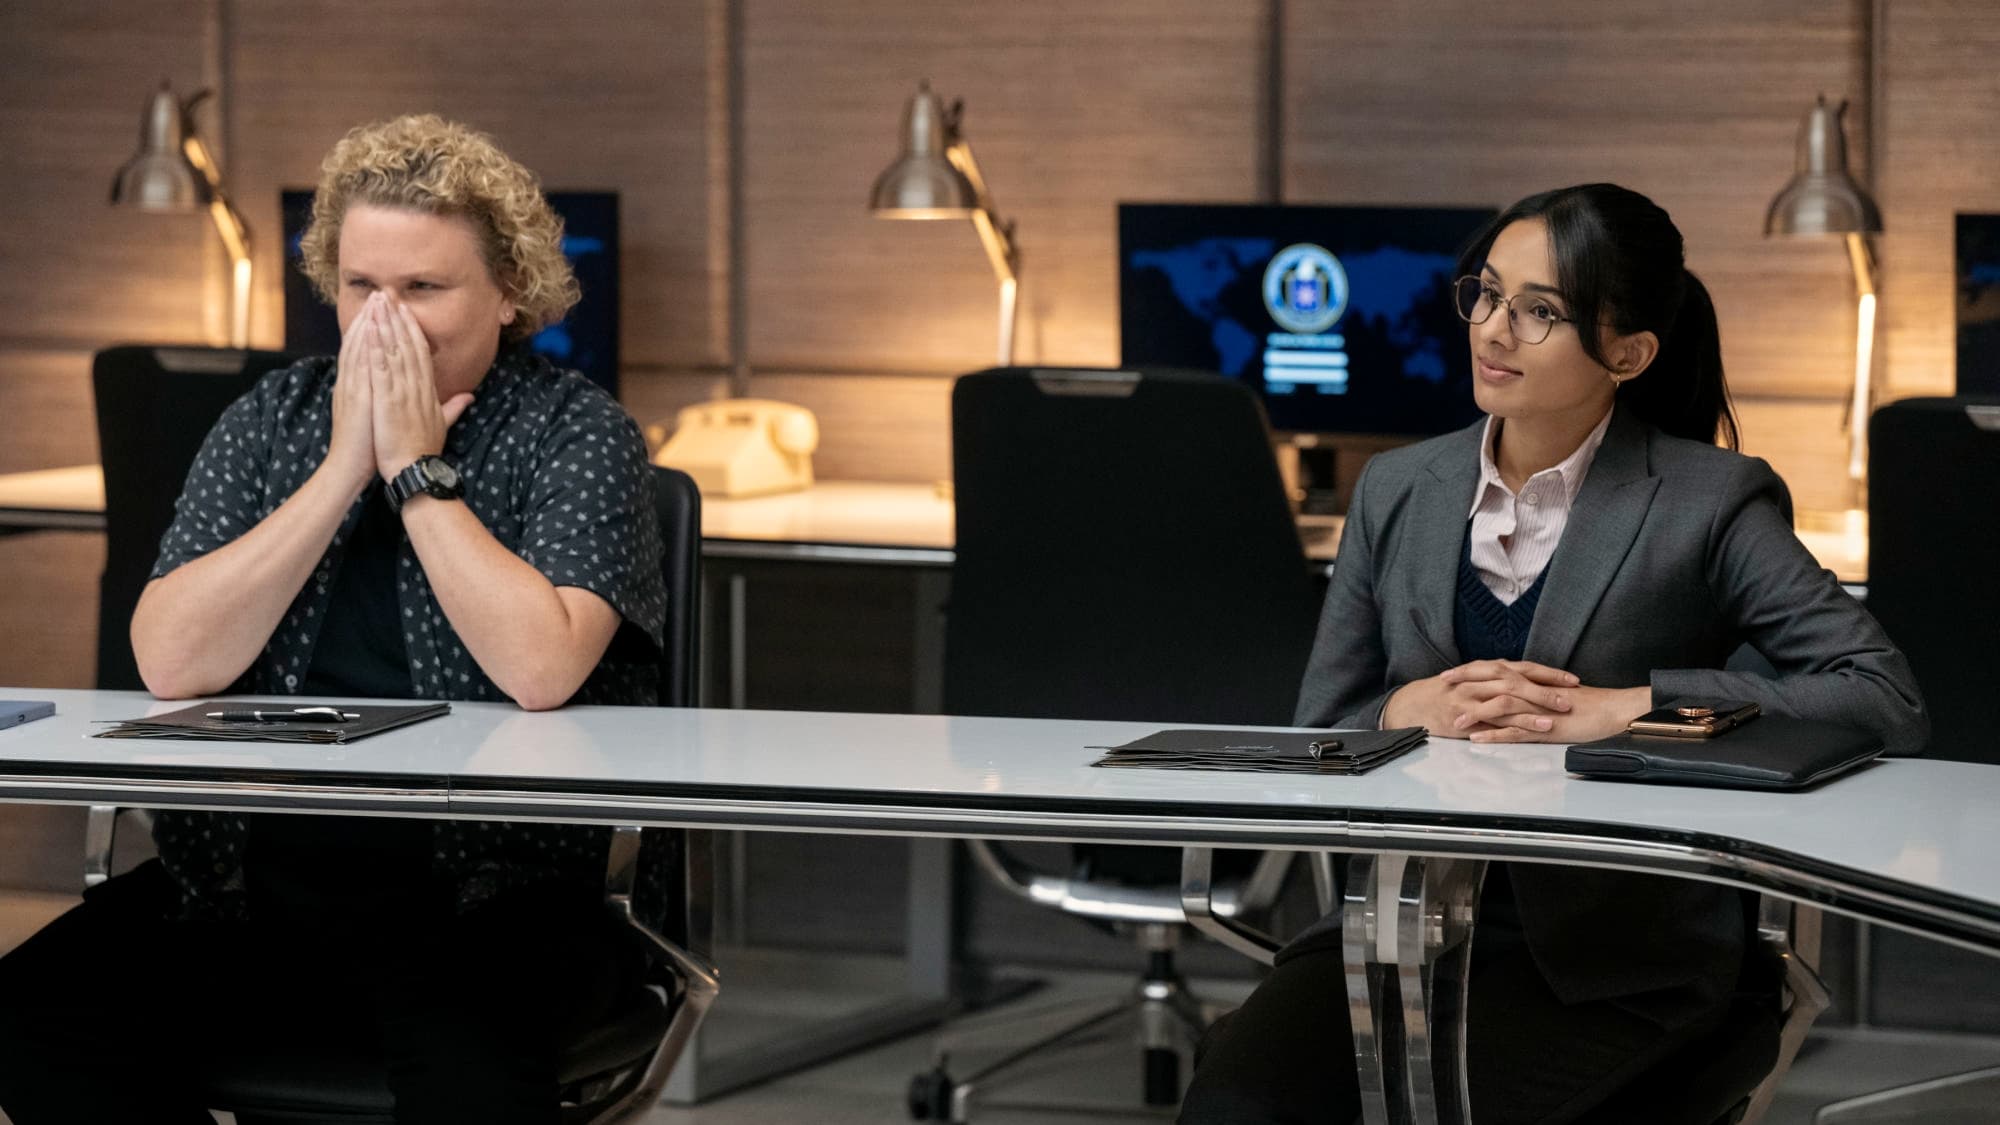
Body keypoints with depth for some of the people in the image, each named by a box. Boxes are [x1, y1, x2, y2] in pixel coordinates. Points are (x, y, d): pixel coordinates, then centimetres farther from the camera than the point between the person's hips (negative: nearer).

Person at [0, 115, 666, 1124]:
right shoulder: (271, 421, 13)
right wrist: (343, 470, -5)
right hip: (256, 871, 4)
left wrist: (417, 471, -9)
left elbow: (540, 669, -17)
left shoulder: (576, 434, 2)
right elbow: (170, 661, -2)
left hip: (490, 890, -4)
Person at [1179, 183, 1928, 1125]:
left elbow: (1889, 704, -12)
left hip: (1613, 961, -3)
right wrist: (1414, 710, -9)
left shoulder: (1708, 503, -1)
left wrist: (1626, 706, -17)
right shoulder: (1398, 491, 13)